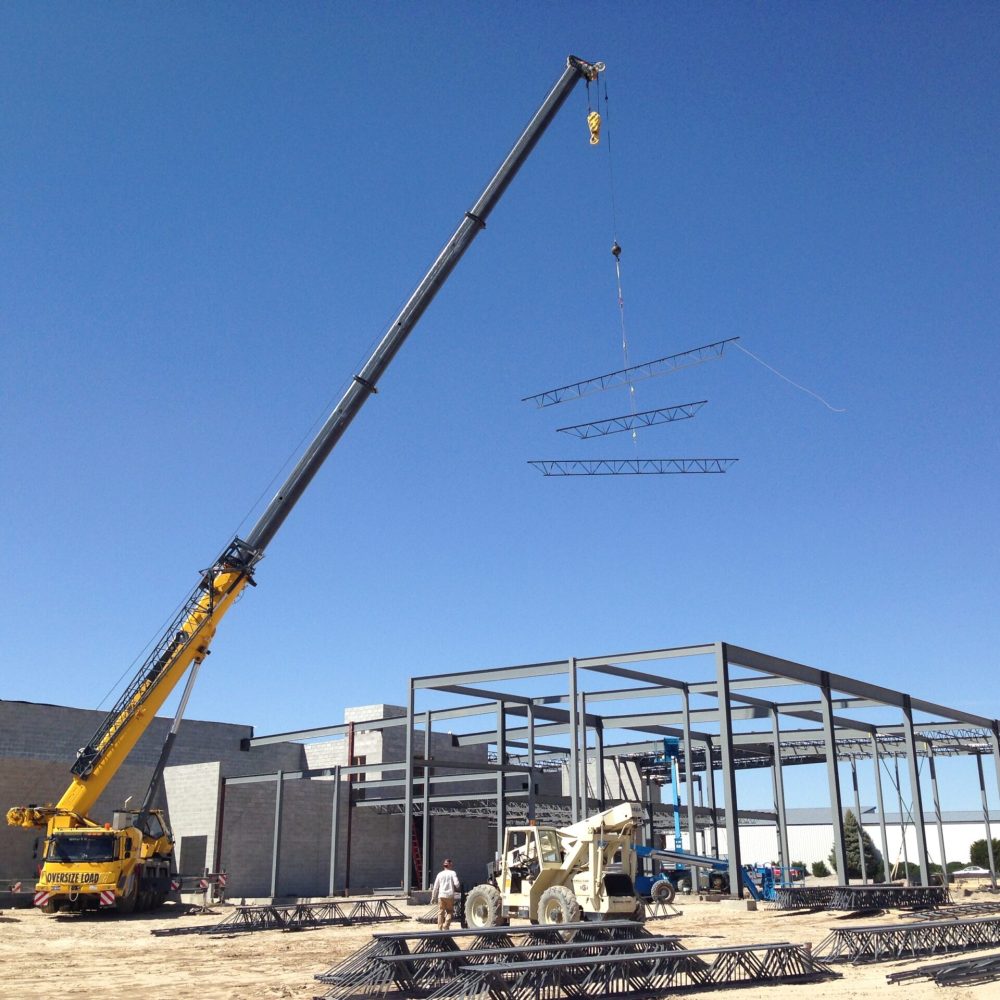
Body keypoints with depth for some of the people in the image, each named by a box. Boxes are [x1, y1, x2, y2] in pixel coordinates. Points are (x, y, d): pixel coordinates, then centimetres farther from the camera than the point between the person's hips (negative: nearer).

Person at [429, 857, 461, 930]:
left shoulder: (440, 874, 7)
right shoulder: (452, 873, 0)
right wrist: (458, 889, 13)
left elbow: (435, 887, 8)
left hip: (441, 895, 2)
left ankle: (439, 928, 6)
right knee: (449, 912, 9)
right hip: (450, 896, -2)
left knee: (440, 913, 7)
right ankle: (446, 926, -3)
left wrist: (433, 897, 15)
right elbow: (457, 884, -10)